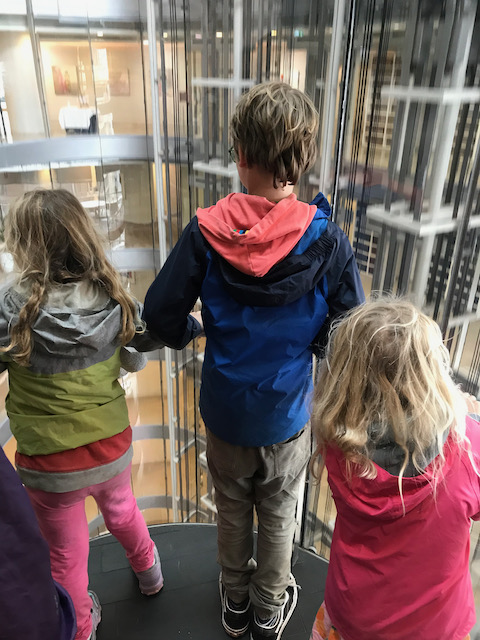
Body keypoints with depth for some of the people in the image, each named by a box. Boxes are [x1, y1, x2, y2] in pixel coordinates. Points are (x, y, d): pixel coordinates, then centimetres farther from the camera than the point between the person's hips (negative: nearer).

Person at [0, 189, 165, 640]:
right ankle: (148, 570, 62)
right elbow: (149, 336, 2)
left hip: (50, 465, -3)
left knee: (66, 553, 24)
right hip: (112, 448, 4)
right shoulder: (113, 297, -14)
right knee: (121, 510, 34)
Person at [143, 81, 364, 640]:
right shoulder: (328, 242, -21)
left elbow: (161, 316, -15)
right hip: (288, 411, 0)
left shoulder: (205, 233, -20)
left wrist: (192, 332, 7)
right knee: (278, 514, 24)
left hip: (224, 408, 1)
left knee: (232, 508, 26)